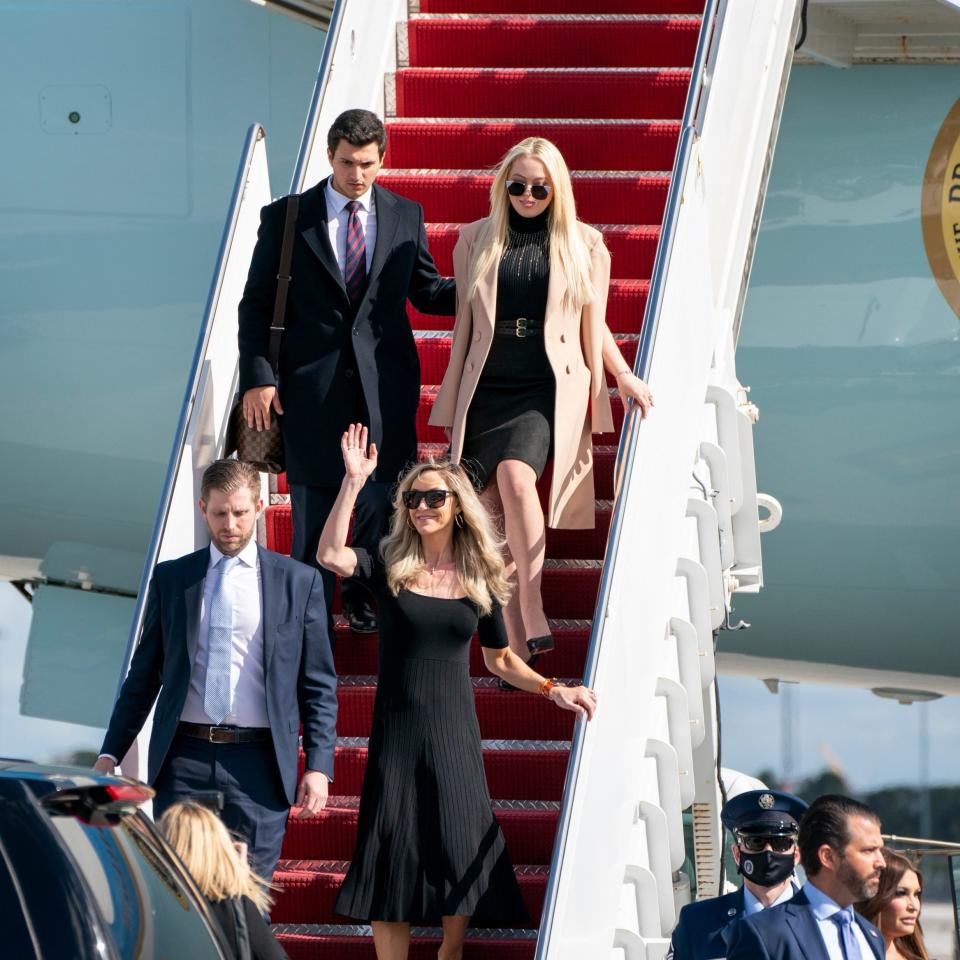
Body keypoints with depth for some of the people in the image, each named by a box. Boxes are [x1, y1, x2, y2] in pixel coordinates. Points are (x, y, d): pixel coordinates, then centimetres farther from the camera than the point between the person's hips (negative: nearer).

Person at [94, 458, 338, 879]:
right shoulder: (170, 578, 11)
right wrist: (110, 754, 8)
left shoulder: (299, 582, 6)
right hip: (184, 759, 1)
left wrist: (319, 765, -2)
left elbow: (318, 685, 6)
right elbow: (143, 675, 14)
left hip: (258, 764, -1)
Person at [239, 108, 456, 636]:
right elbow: (256, 305, 2)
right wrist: (257, 377, -6)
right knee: (313, 504, 1)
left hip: (385, 383, 2)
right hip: (313, 386, -2)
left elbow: (427, 291, 15)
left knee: (383, 498, 5)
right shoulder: (285, 218, 1)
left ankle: (364, 594, 27)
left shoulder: (406, 217, 8)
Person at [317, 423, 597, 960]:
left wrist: (551, 689, 0)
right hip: (397, 730, -1)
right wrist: (354, 482, -21)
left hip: (454, 732, 1)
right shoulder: (390, 569, 0)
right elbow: (331, 555, -18)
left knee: (459, 851, 0)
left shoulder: (480, 581, 5)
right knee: (392, 853, -2)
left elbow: (500, 659, 15)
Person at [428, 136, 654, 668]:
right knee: (493, 511, -7)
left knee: (515, 473, -30)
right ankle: (515, 646, -3)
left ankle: (533, 611, -28)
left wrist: (622, 376, 5)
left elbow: (593, 324, 17)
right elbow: (463, 324, 15)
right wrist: (452, 403, 13)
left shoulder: (583, 245, 9)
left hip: (548, 389, -2)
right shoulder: (476, 240, 13)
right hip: (486, 390, 2)